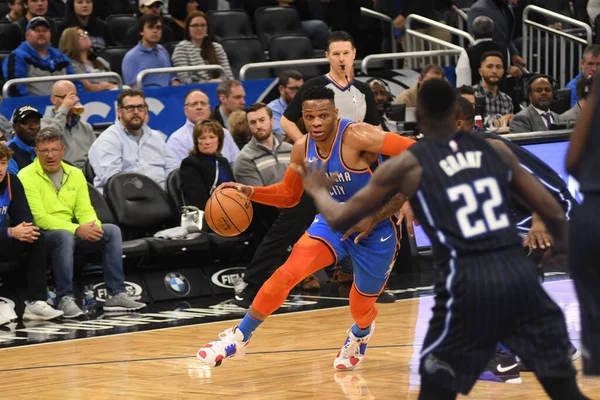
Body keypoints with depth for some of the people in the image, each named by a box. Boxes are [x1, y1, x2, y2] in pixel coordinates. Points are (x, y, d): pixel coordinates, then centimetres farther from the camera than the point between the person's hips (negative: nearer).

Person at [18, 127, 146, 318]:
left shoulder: (75, 174, 10)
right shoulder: (27, 177, -10)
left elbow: (85, 210, 7)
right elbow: (39, 218, -18)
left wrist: (94, 227, -19)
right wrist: (77, 230, -27)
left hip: (71, 234, 6)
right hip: (42, 236, -6)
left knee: (112, 231, -13)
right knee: (64, 236, -38)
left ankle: (117, 294, -15)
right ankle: (65, 299, -32)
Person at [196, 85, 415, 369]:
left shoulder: (356, 137, -27)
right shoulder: (302, 149, -7)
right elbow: (288, 195, 11)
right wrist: (250, 192, -8)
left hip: (374, 231, -4)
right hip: (333, 222, 4)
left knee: (361, 307, 10)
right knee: (286, 274, -17)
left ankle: (360, 335, 50)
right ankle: (239, 337, -2)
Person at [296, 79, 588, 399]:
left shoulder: (407, 165, 8)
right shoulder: (496, 151, 16)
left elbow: (340, 220, 12)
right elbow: (553, 213, 16)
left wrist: (318, 191, 34)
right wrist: (561, 248, 38)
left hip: (467, 282, -3)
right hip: (520, 275, 3)